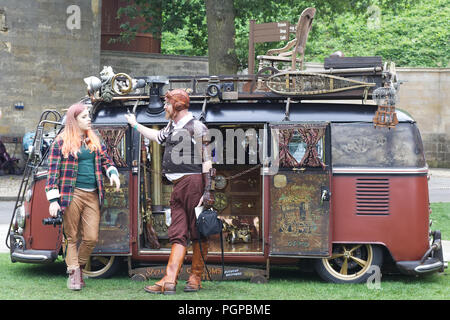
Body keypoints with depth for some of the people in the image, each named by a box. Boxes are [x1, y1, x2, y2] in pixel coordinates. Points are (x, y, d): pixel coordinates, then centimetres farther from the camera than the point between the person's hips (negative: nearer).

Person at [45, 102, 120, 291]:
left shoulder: (94, 141, 16)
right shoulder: (61, 143, 1)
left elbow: (106, 160, 23)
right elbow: (53, 171, -1)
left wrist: (112, 173, 0)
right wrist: (53, 199, -8)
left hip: (92, 196, 4)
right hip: (72, 195, -4)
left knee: (91, 238, 0)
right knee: (71, 238, 1)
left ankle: (79, 267, 22)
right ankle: (73, 275, 9)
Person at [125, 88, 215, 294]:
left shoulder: (196, 127, -6)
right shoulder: (172, 126, 20)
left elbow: (206, 160, -10)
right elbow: (157, 137, 42)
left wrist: (208, 190, -15)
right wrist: (135, 125, 52)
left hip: (193, 182, -8)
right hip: (178, 185, 8)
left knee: (198, 232, 1)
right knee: (178, 234, 2)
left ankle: (195, 278, 8)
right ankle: (169, 281, -4)